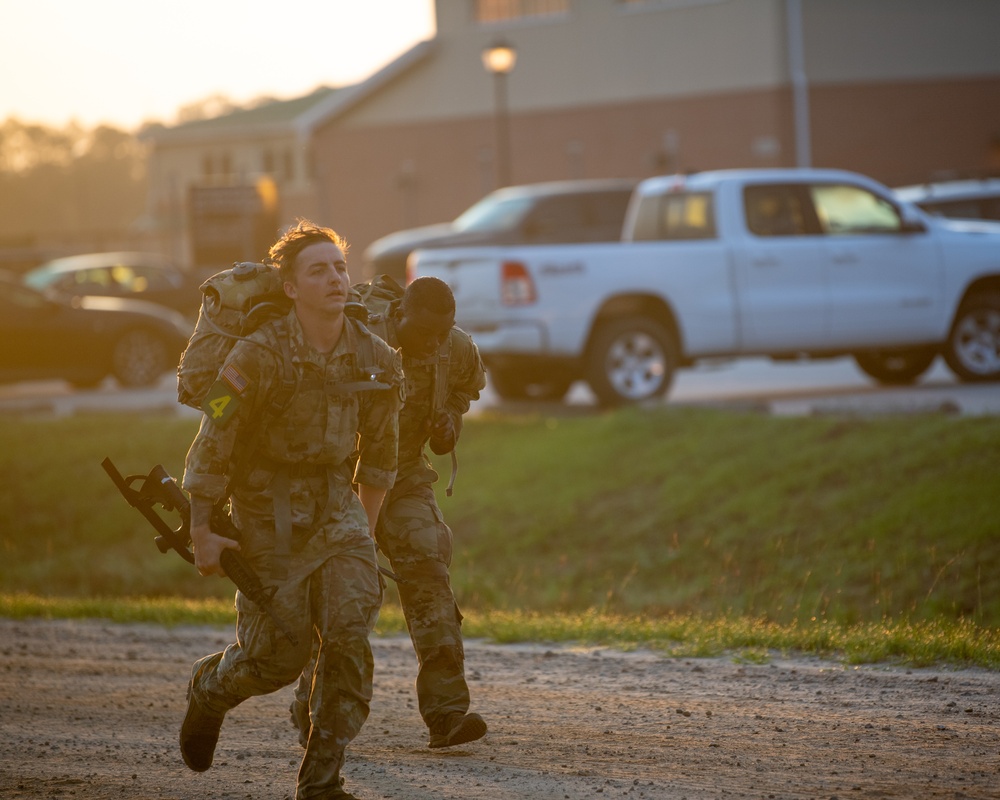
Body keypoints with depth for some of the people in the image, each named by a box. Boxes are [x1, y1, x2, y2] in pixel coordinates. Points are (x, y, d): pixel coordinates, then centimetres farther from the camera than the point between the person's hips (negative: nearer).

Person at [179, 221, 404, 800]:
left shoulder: (377, 361, -4)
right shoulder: (258, 357, -18)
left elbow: (381, 450, 12)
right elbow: (213, 444, -11)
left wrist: (366, 528, 18)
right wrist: (201, 533, -8)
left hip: (335, 501, 4)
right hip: (267, 506, -4)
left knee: (351, 631, -13)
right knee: (280, 653, -4)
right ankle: (211, 688, 33)